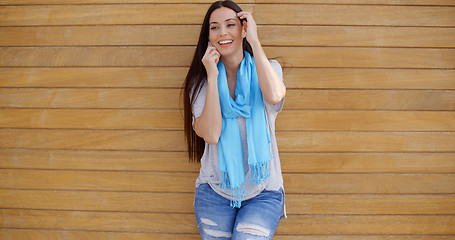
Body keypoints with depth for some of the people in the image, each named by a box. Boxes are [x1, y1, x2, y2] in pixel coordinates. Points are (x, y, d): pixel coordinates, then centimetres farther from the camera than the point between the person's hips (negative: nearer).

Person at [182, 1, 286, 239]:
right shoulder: (202, 81, 0)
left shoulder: (268, 68, 1)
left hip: (262, 192, -1)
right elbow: (211, 135, -15)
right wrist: (212, 76, -15)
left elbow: (274, 96, -24)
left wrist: (254, 41, -17)